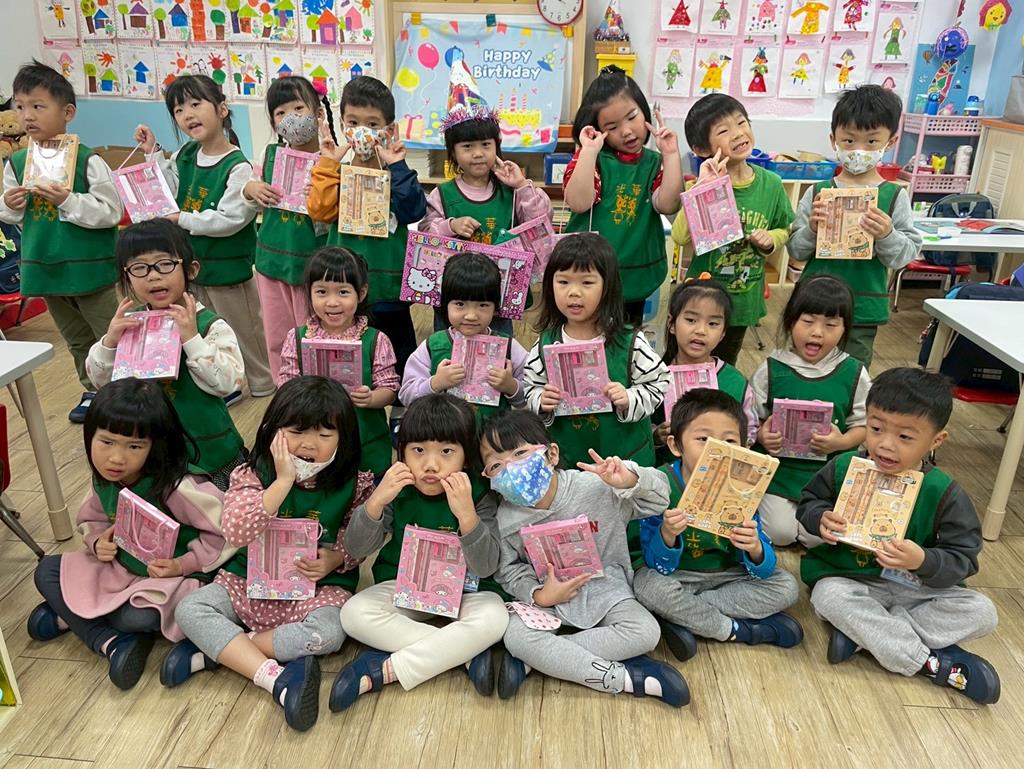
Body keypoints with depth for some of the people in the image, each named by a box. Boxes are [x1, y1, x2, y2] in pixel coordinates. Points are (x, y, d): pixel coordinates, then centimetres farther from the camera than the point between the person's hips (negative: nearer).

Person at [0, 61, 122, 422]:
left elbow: (111, 212, -16)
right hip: (46, 268, 6)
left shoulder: (89, 161, -13)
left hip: (90, 269, -6)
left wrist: (68, 200, -25)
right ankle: (93, 391, 35)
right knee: (77, 341, 20)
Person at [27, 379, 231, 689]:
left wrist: (183, 564, -26)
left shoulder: (175, 488, -29)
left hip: (175, 574, -7)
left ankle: (71, 615, 1)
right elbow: (91, 519, 13)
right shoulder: (105, 481, -7)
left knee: (137, 616, -34)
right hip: (122, 567, 8)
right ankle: (113, 642, -14)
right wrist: (98, 542, -10)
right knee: (47, 572, -3)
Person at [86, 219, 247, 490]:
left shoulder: (211, 326, -14)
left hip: (207, 447, -3)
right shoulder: (128, 322, -2)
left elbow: (227, 382, -23)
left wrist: (191, 338, -29)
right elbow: (100, 380, 2)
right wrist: (109, 342, -16)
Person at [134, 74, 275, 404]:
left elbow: (229, 219, -24)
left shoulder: (238, 167, -20)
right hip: (193, 261, 8)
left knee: (244, 330, 7)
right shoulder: (185, 155, 4)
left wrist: (182, 219, -21)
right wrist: (153, 154, 2)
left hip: (228, 265, -8)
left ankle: (264, 384, 26)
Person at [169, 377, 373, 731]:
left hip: (318, 585, -1)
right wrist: (284, 481, -31)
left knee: (329, 634, -31)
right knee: (189, 610, -20)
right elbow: (236, 532, -27)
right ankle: (277, 678, -30)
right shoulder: (254, 475, -10)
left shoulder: (351, 485, -8)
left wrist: (335, 559, -18)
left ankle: (213, 651, -18)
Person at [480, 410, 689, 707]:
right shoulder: (504, 520, -13)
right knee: (515, 636, -29)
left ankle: (530, 660, -19)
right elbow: (508, 570, -2)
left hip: (603, 587, 0)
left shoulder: (594, 487, -19)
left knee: (645, 632, -25)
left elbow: (657, 500, -11)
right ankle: (628, 677, -22)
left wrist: (632, 479, -32)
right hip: (547, 596, 0)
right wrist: (539, 595, -19)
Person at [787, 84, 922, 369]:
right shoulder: (817, 193, -2)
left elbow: (907, 254, -5)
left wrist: (886, 235, -23)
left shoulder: (895, 197, -2)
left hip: (862, 311, 0)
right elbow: (796, 250, -1)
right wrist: (812, 229, -19)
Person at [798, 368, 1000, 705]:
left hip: (916, 587, 1)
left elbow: (962, 559, -11)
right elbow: (809, 501, 6)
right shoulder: (843, 468, -8)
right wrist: (821, 518, -19)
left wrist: (923, 561, -33)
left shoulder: (945, 494, -11)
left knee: (981, 613, -20)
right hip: (849, 581, -1)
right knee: (828, 596, -34)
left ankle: (864, 631, -23)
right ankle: (931, 662, -24)